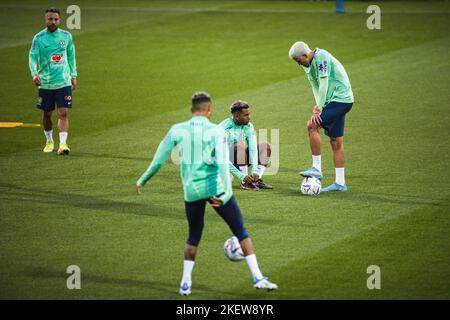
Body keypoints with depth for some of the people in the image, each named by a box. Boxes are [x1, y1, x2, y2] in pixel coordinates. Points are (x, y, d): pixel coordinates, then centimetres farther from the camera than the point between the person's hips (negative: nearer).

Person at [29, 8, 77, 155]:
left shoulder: (66, 36, 3)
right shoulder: (39, 37, -5)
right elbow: (33, 57, -10)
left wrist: (73, 75, 16)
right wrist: (34, 74, -28)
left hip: (63, 82, 0)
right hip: (45, 82, 0)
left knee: (63, 113, -12)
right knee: (47, 114, 11)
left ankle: (63, 143, -15)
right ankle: (49, 141, 30)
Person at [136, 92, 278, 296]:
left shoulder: (177, 130, 2)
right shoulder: (216, 131, -6)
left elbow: (158, 161, 6)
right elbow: (223, 163, -17)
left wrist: (142, 181, 19)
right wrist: (226, 192, -24)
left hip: (191, 190, 3)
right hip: (215, 187, -3)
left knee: (193, 237, 21)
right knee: (241, 231, 7)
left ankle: (185, 283, 15)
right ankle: (257, 278, 1)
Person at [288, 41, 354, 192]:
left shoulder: (321, 58, -18)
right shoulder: (308, 65, 11)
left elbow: (323, 85, -21)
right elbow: (316, 87, 10)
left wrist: (318, 109, -19)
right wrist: (318, 106, -5)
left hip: (341, 99, -10)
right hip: (333, 101, 10)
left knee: (312, 125, -18)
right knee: (336, 141, 8)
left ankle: (317, 168, -15)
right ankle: (340, 183, 11)